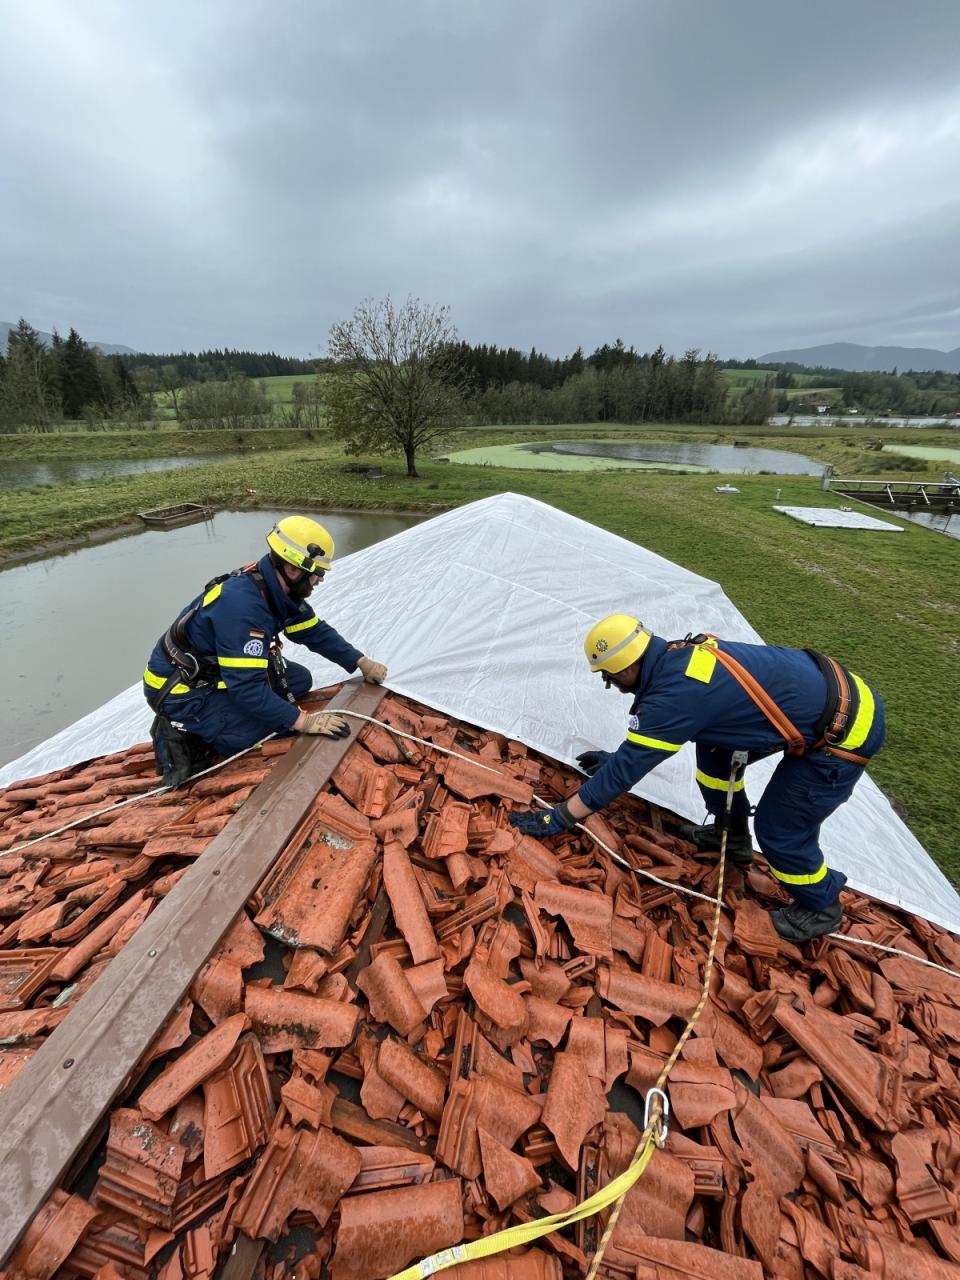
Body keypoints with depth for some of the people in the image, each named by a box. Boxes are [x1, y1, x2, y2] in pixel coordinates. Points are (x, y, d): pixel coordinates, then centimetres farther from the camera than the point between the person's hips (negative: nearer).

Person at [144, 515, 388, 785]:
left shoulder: (280, 589, -6)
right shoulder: (241, 604, -33)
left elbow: (316, 632, 7)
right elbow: (247, 687, -34)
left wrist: (363, 663, 3)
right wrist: (303, 721, -29)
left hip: (218, 670, 9)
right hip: (180, 690, -9)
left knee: (299, 680, 3)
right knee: (272, 726, -19)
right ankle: (185, 735, -3)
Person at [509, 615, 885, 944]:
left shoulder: (675, 695, -29)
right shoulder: (680, 656, -3)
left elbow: (626, 770, -23)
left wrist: (559, 817, -15)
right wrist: (619, 756, 20)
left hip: (845, 730, -9)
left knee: (779, 829, 0)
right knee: (713, 745, 13)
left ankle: (822, 906, 29)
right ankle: (731, 834, 33)